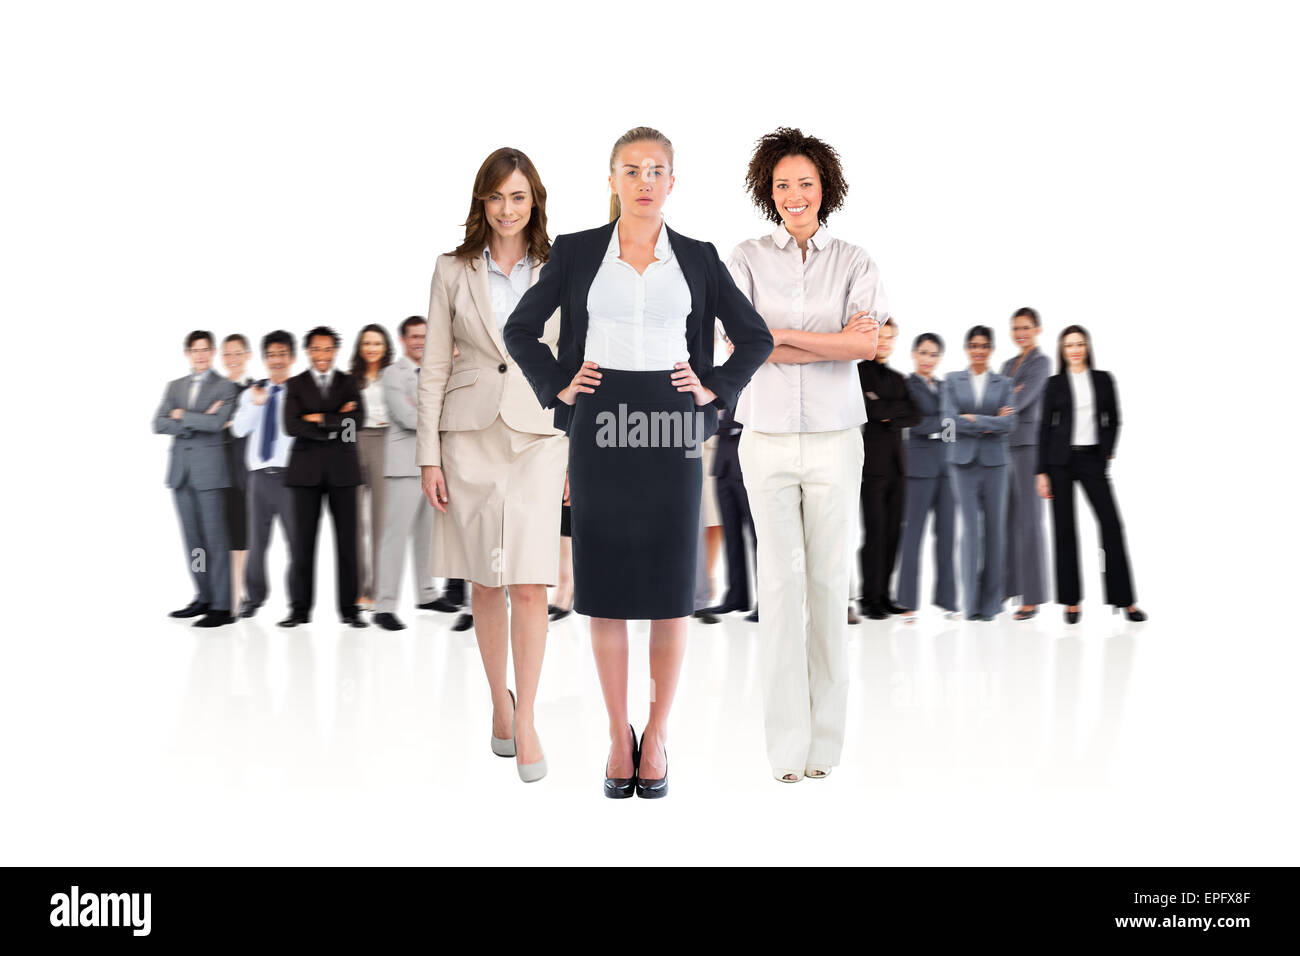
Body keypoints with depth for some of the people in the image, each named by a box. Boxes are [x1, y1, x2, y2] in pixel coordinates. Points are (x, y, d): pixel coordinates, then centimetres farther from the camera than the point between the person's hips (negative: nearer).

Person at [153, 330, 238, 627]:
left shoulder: (224, 387, 1)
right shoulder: (174, 387, 16)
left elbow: (217, 422, -14)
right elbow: (158, 424, 3)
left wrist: (182, 416, -4)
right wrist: (199, 421, -8)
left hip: (209, 471, -5)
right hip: (181, 471, 5)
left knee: (215, 538, -7)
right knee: (192, 538, 9)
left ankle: (222, 606, -5)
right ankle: (203, 598, 19)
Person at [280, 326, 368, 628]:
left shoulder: (349, 382, 11)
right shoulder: (295, 385, 8)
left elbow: (357, 419, -5)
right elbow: (292, 425, -6)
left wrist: (320, 419, -8)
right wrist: (337, 424, -10)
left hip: (342, 469, 1)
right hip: (306, 469, 0)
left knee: (347, 540, 1)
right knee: (303, 540, 1)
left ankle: (349, 608, 7)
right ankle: (300, 609, 9)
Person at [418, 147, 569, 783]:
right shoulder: (453, 271, 4)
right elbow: (433, 368, 4)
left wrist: (582, 453, 3)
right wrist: (429, 456, -1)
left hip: (539, 436, -1)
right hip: (470, 435, 1)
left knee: (530, 584, -8)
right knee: (484, 583, 9)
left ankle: (525, 721, 3)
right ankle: (499, 701, 27)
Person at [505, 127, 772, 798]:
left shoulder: (698, 257, 8)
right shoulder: (576, 252, 6)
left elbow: (755, 336, 14)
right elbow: (520, 327, 12)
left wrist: (715, 390, 3)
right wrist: (557, 387, 2)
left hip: (673, 430, 0)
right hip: (600, 428, 0)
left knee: (671, 587, 3)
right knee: (604, 587, 4)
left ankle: (657, 736, 18)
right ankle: (618, 735, 18)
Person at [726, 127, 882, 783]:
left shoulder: (853, 262, 5)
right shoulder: (747, 260, 4)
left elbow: (866, 344, -11)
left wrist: (781, 334, -13)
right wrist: (833, 342, -10)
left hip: (833, 439, 1)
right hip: (767, 438, 0)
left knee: (829, 579, 2)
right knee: (779, 579, -1)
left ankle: (825, 736, 14)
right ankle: (786, 742, 7)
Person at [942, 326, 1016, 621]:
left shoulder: (1004, 384, 8)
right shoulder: (953, 382, 8)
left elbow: (1009, 424, -4)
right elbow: (950, 420, -5)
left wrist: (974, 419, -9)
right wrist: (990, 424, -7)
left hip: (994, 462, 1)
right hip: (964, 461, -1)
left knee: (994, 528, 2)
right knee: (970, 528, -4)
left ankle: (991, 602, 11)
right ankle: (971, 604, 1)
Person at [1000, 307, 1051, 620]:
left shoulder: (1041, 362, -3)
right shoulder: (1008, 365, 20)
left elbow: (1022, 400, -15)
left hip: (1027, 444, -7)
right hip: (1002, 445, 7)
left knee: (1027, 520, -6)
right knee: (1004, 518, 8)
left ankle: (1032, 598, -3)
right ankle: (1005, 588, 15)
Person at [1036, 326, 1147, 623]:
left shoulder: (1104, 380, 8)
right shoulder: (1054, 384, 5)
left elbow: (1113, 421, 13)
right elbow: (1045, 427, 3)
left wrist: (1108, 453, 1)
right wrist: (1042, 472, -2)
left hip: (1093, 459, 1)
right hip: (1061, 460, -1)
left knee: (1111, 525, -5)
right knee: (1064, 529, 1)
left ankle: (1125, 599, 2)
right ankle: (1071, 602, 8)